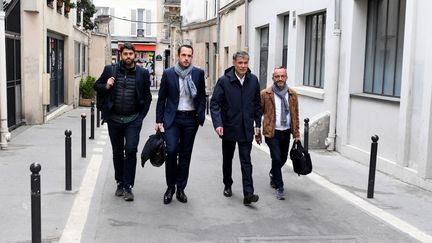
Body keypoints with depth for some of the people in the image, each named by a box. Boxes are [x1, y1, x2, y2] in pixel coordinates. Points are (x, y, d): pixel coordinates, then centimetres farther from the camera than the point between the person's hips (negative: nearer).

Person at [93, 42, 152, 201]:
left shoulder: (142, 73, 1)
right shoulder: (110, 70, 2)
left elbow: (147, 97, 7)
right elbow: (96, 86, 13)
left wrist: (141, 116, -1)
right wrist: (106, 86, -9)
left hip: (133, 120, -2)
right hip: (114, 119, 2)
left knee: (131, 150, -12)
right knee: (117, 152, 11)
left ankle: (128, 186, -2)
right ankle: (120, 183, 26)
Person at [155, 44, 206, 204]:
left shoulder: (198, 73, 2)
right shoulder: (168, 73, 0)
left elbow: (202, 97, 10)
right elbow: (161, 98, 5)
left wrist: (200, 116, 1)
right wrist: (159, 120, 2)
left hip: (191, 119, 2)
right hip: (172, 118, -1)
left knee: (185, 154, 7)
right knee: (171, 150, -13)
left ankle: (180, 189, 19)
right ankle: (170, 187, 6)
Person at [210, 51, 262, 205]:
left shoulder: (253, 80, 1)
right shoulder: (224, 81, -9)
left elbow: (257, 104, 10)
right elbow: (215, 104, -11)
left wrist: (257, 123, 7)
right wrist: (217, 123, -24)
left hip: (246, 129, 1)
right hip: (228, 127, -1)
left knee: (246, 161, -4)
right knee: (227, 159, 16)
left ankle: (248, 194, -7)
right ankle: (227, 185, 35)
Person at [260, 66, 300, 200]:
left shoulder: (292, 94, 5)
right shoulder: (265, 94, -6)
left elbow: (295, 115, 10)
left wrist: (296, 134, 7)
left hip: (286, 132, 4)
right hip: (272, 133, -4)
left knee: (283, 158, 15)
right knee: (276, 159, -9)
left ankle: (273, 173, 47)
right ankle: (279, 188, 5)